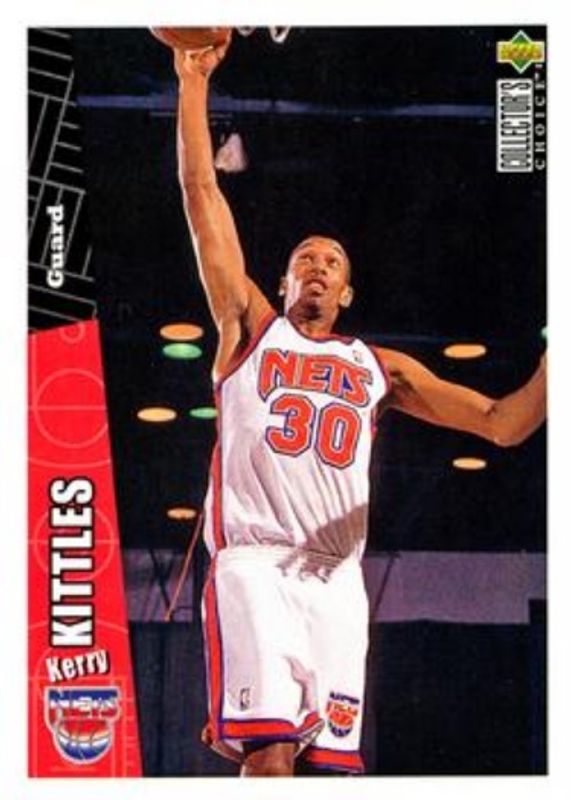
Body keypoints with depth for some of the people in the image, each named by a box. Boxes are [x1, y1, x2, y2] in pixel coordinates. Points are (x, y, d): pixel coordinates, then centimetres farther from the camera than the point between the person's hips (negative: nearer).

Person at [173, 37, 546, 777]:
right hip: (254, 563, -3)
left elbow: (503, 423, 18)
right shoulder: (252, 328, 16)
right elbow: (203, 195, 12)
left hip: (336, 578, 3)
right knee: (270, 749, -19)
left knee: (326, 759, -3)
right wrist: (193, 82, 9)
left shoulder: (380, 367, 21)